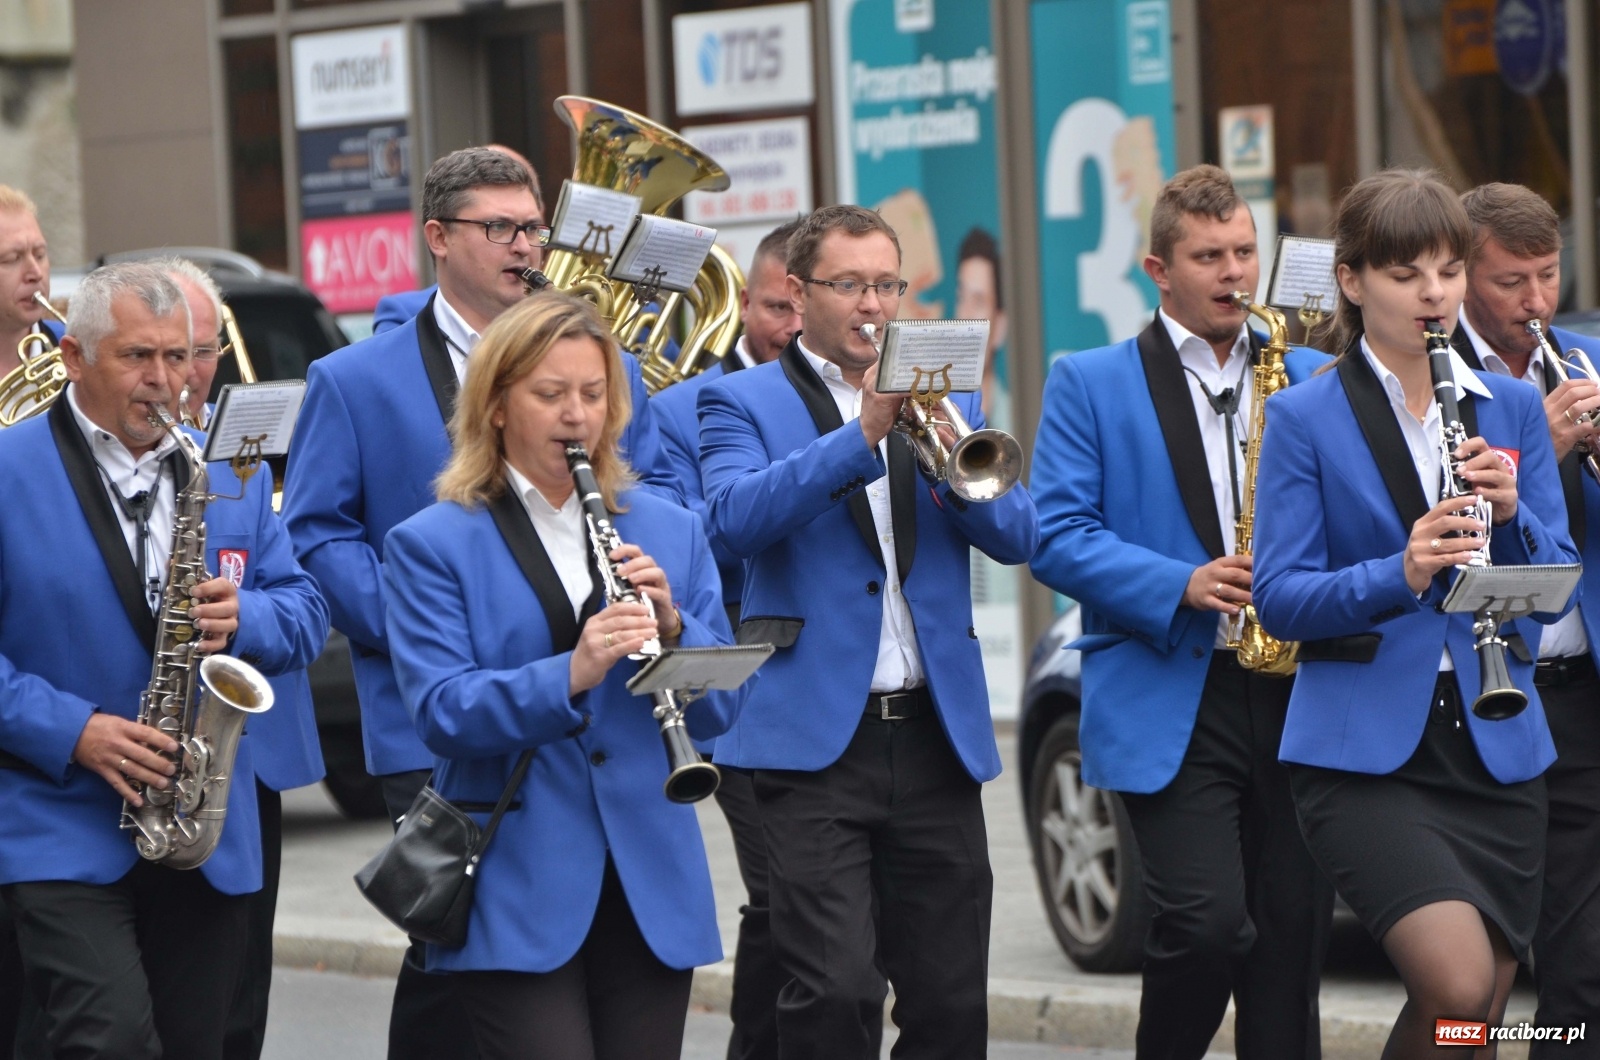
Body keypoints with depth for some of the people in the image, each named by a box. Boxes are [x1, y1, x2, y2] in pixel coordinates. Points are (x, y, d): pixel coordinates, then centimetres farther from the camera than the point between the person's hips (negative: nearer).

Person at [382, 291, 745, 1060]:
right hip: (518, 898, -4)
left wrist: (672, 625, -11)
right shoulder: (431, 545, -1)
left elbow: (720, 706, 8)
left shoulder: (668, 532, 11)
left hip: (651, 885, 4)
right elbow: (441, 713, -13)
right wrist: (570, 677, -27)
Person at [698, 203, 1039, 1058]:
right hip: (816, 733, -4)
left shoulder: (949, 400, 16)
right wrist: (862, 434, -23)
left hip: (937, 731, 4)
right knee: (835, 991, -15)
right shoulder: (743, 402, 4)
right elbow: (736, 517, -16)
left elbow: (1017, 536, 5)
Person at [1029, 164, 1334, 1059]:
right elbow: (1058, 536, -4)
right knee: (1209, 920, -17)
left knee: (1294, 937, 3)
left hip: (1295, 693, 4)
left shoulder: (1312, 381, 15)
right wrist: (1182, 587, -17)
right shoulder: (1090, 384, 6)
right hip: (1168, 703, -4)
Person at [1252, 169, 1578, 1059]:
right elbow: (1281, 599, -7)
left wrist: (1513, 512, -12)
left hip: (1495, 747, 4)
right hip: (1364, 750, -4)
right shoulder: (1305, 418, -1)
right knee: (1457, 987, -24)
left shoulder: (1511, 408, 11)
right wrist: (1399, 575, -24)